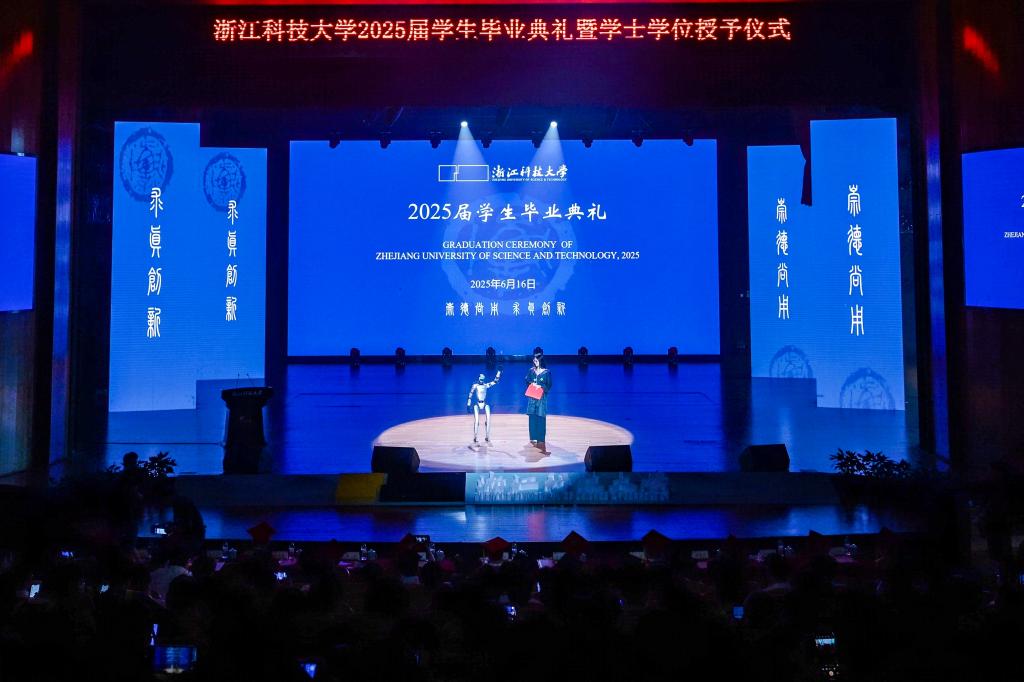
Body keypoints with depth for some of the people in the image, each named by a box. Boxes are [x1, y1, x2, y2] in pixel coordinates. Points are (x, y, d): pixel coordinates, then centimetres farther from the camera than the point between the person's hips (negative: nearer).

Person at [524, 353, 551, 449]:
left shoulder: (547, 372, -4)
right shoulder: (531, 370, 6)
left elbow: (549, 385, -1)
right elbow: (527, 381, 10)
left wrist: (541, 386, -15)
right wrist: (532, 384, -9)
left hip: (541, 397, -3)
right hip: (532, 396, 3)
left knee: (540, 417, -4)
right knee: (532, 417, 3)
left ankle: (540, 438, 2)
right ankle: (533, 437, 12)